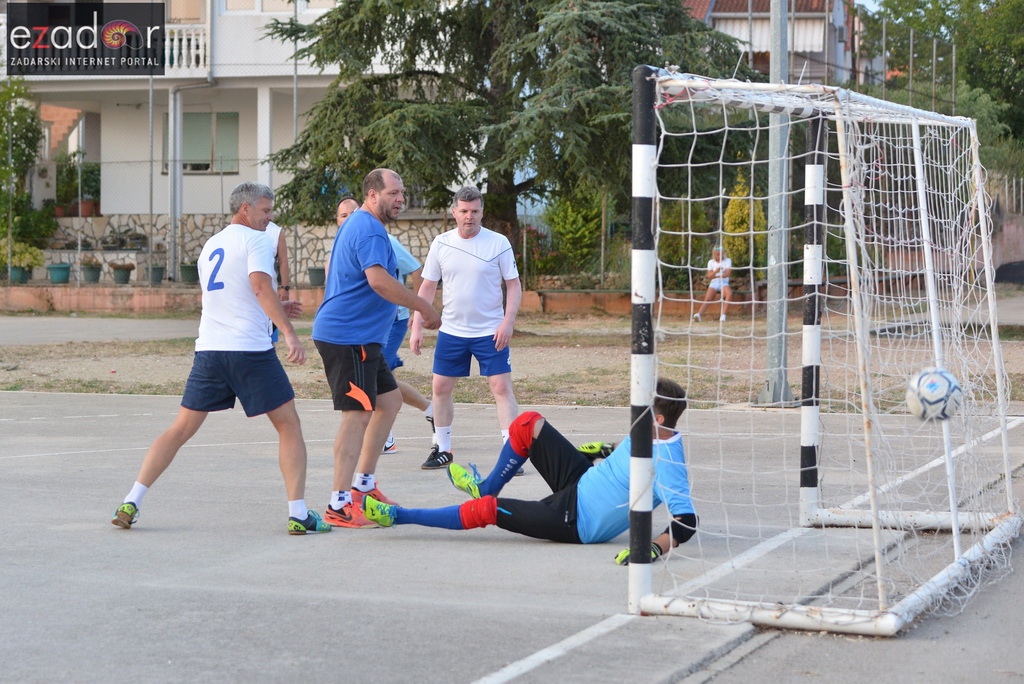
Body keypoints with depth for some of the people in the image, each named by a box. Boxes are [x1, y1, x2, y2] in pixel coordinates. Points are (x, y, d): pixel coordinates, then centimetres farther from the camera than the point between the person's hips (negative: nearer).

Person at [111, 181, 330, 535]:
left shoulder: (210, 246, 21)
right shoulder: (255, 240, -3)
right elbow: (261, 286, -19)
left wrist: (275, 309, 31)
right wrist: (288, 332, -25)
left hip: (209, 348, 6)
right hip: (251, 349, -6)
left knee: (180, 429, 11)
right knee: (289, 426, 4)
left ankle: (130, 504, 4)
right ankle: (298, 514, -3)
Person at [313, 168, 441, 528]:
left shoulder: (355, 225, 19)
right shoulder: (369, 231, -16)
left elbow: (332, 268, 32)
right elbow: (379, 280, -30)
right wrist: (424, 307, -23)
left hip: (361, 339, 11)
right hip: (348, 337, -11)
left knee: (389, 400, 17)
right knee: (358, 414, -12)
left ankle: (362, 483, 22)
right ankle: (340, 505, -13)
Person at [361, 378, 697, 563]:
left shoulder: (666, 465, -31)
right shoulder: (648, 429, -5)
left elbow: (687, 520, -40)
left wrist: (658, 546, -53)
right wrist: (609, 449, 26)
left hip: (577, 521, -9)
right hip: (582, 482, 9)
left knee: (484, 510, -10)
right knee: (527, 424, 4)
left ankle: (396, 515, 7)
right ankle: (486, 488, 29)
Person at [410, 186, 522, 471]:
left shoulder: (498, 243, -5)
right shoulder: (441, 243, 2)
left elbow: (514, 285, -2)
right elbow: (427, 287, 8)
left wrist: (507, 322, -15)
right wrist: (417, 327, 2)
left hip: (491, 331, -3)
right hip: (451, 330, 3)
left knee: (502, 388, -9)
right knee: (441, 388, 5)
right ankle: (443, 450, 19)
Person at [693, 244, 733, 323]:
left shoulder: (727, 261, 5)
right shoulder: (711, 262, 10)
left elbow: (727, 273, -8)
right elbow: (709, 276, 0)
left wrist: (716, 276, -10)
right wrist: (716, 271, -20)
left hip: (724, 283, -1)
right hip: (713, 284, 1)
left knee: (729, 293, -35)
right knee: (708, 298, -26)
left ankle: (723, 315, -41)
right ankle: (699, 314, -47)